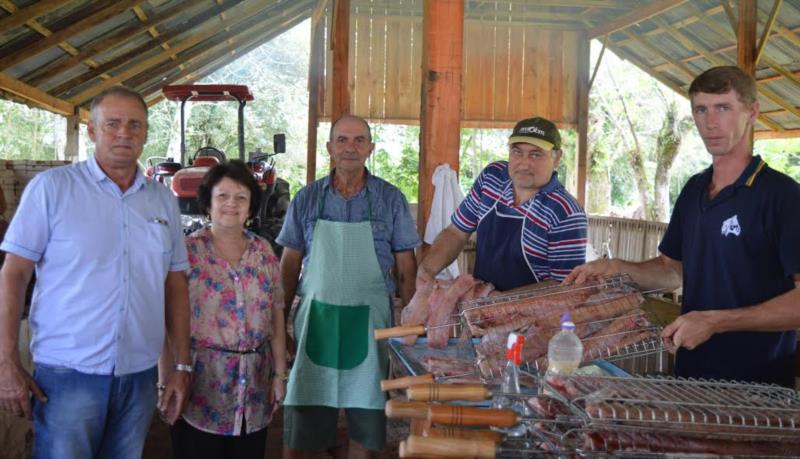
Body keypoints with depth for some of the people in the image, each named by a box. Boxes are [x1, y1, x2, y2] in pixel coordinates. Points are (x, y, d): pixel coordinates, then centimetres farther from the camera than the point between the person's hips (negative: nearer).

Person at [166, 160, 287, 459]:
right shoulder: (188, 251, -5)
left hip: (254, 386, 4)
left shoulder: (264, 252, 7)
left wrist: (280, 373, 8)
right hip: (201, 385, -4)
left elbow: (276, 318, 10)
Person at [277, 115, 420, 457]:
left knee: (365, 416, 11)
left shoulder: (391, 200, 1)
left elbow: (405, 266, 3)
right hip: (316, 314, 1)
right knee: (302, 419, 7)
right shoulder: (307, 199, 3)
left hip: (370, 317, 0)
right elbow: (290, 263, 6)